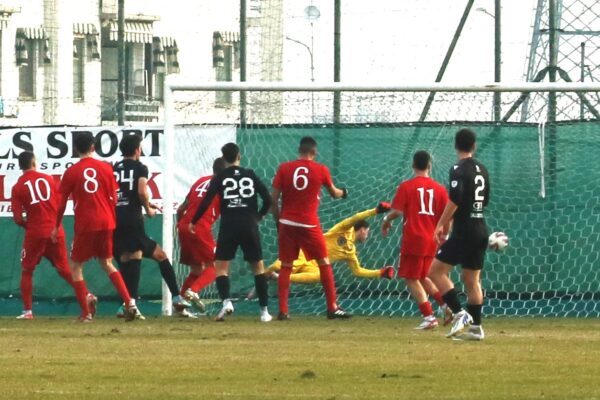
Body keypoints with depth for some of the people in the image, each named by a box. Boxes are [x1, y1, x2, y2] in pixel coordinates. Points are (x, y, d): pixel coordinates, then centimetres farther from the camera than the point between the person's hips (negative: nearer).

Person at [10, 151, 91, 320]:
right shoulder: (48, 179, 5)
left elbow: (18, 219, -5)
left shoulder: (18, 187, -1)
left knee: (26, 271, 12)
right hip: (56, 232, 2)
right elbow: (61, 204, 7)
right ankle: (87, 295, -8)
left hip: (34, 234, -2)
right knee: (64, 269, 11)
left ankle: (27, 311, 5)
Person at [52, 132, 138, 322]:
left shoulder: (71, 172, -4)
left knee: (76, 266, 9)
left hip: (84, 225, -3)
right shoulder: (106, 168, 4)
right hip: (106, 223, 3)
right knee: (107, 264, 16)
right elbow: (113, 198, 6)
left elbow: (62, 203, 0)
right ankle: (129, 302, -1)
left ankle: (86, 312, 0)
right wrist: (113, 222, 17)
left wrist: (56, 227, 10)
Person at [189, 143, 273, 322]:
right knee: (258, 266, 12)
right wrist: (259, 215, 24)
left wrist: (193, 221, 8)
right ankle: (264, 310, 8)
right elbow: (267, 198, 5)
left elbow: (206, 201, -5)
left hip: (228, 226, -2)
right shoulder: (250, 175, 7)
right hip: (249, 226, 2)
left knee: (221, 266, 4)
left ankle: (226, 301, -21)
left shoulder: (219, 178, 2)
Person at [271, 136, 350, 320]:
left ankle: (283, 311, 4)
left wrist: (278, 221, 13)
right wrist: (343, 193, 40)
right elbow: (334, 193, 17)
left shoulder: (284, 168, 1)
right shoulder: (321, 170, 0)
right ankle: (332, 308, 8)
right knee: (324, 263, 9)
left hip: (287, 223, 2)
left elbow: (273, 198, 0)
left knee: (285, 266, 9)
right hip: (309, 224, -2)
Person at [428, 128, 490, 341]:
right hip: (481, 231, 8)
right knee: (472, 279, 12)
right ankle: (475, 326, 11)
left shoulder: (459, 169, -11)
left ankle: (460, 314, -14)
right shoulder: (482, 169, 12)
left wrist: (441, 224, -15)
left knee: (435, 271, -5)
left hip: (463, 233, -8)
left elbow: (455, 199, -23)